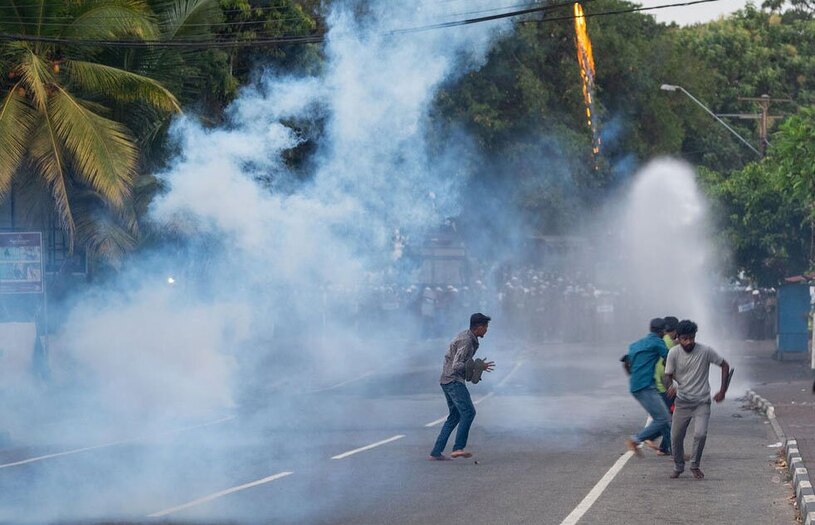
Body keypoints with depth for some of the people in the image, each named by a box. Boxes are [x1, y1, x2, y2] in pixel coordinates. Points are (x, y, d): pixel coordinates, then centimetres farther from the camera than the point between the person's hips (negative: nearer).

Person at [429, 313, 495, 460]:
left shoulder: (468, 338, 16)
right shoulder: (466, 342, -17)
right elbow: (457, 365, -23)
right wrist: (478, 366, -20)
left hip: (448, 380, 11)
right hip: (453, 380, -11)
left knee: (455, 416, 13)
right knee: (468, 411, -18)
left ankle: (436, 452, 11)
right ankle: (458, 448, -26)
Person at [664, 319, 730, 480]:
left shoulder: (705, 351, -11)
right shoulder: (674, 353, -7)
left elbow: (724, 365, 2)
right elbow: (668, 376, -3)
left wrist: (723, 391, -2)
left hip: (702, 402, -2)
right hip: (682, 402, 2)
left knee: (700, 434, -18)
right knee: (676, 437, 3)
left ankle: (695, 466, 4)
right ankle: (678, 467, 27)